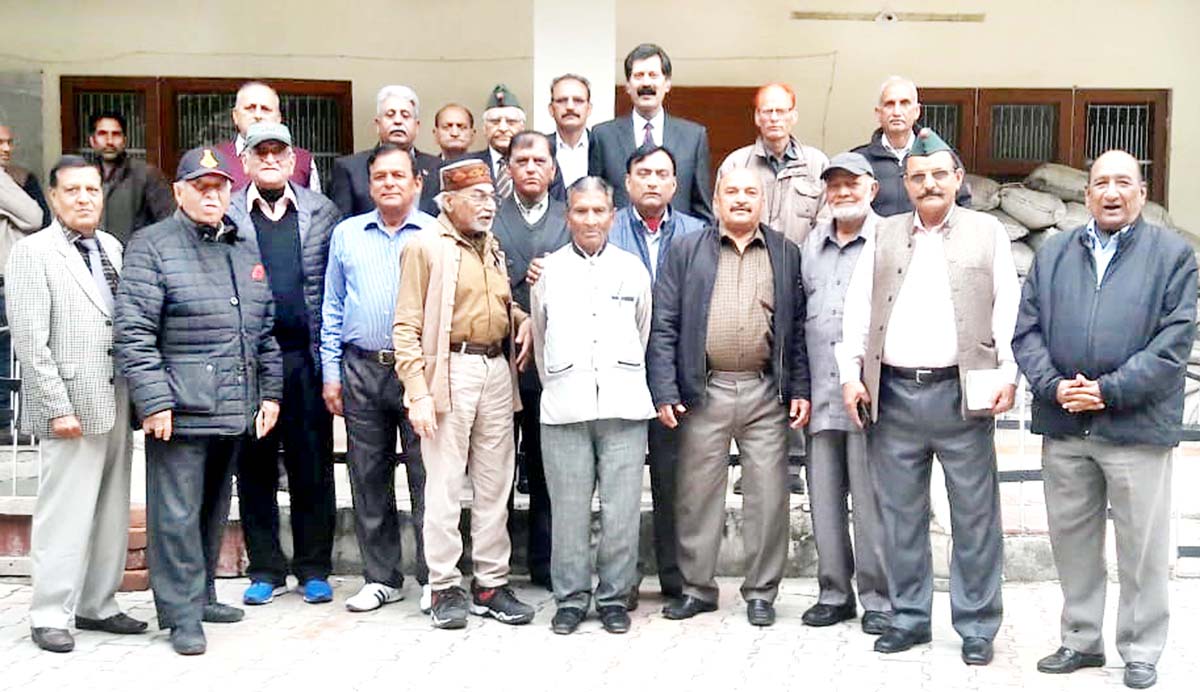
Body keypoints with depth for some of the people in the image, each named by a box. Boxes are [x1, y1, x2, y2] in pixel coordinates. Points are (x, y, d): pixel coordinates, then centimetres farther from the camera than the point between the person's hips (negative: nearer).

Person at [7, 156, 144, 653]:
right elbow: (30, 341, -11)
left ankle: (97, 605, 24)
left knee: (112, 513, 12)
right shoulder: (34, 252, -6)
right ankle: (49, 616, 10)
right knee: (65, 516, -2)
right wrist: (58, 408, -15)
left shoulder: (111, 247, 12)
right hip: (72, 407, -7)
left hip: (116, 404, 7)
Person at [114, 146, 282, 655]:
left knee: (215, 511, 16)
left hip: (236, 412, 7)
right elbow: (132, 331, -11)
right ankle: (181, 614, 6)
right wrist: (153, 401, -16)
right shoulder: (153, 246, -4)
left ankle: (202, 595, 29)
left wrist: (270, 391, 14)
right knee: (177, 514, -3)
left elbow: (264, 331, 20)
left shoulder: (245, 250, 17)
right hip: (179, 411, -6)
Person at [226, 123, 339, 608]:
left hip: (306, 355, 0)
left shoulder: (321, 212, 8)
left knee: (312, 466, 5)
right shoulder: (227, 214, 6)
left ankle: (314, 569, 16)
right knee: (255, 467, 7)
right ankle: (265, 570, 18)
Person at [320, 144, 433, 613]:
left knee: (426, 476, -2)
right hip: (361, 369, 3)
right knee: (369, 478, 8)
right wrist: (331, 374, 7)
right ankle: (381, 578, 18)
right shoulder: (346, 235, 12)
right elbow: (333, 309, 13)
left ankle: (433, 578, 8)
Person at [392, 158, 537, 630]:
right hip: (451, 369, -6)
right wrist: (417, 392, -15)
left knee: (494, 484, 9)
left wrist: (523, 321, 6)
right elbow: (407, 328, -8)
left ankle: (492, 583, 17)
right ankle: (445, 587, 7)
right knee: (444, 484, -2)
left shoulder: (492, 248, 17)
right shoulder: (426, 247, -4)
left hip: (498, 369, 6)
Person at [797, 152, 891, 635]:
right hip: (820, 393, 5)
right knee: (824, 497, 9)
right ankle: (834, 592, 20)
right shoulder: (811, 245, 16)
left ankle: (878, 598, 10)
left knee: (871, 499, -1)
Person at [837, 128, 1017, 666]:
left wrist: (1008, 375, -8)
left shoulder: (987, 232, 6)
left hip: (961, 393, -2)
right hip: (893, 394, 2)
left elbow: (1008, 309, 2)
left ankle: (977, 626, 15)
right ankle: (909, 618, 21)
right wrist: (851, 374, 1)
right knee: (900, 516, 9)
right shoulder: (885, 235, 12)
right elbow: (857, 310, 9)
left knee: (974, 516, 3)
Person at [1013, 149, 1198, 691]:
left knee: (1142, 547, 4)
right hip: (1063, 426, 4)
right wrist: (1053, 386, -9)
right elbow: (1027, 331, 7)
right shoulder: (1053, 255, 12)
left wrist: (1109, 390, -14)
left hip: (1137, 426, -3)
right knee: (1072, 539, 12)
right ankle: (1081, 640, 26)